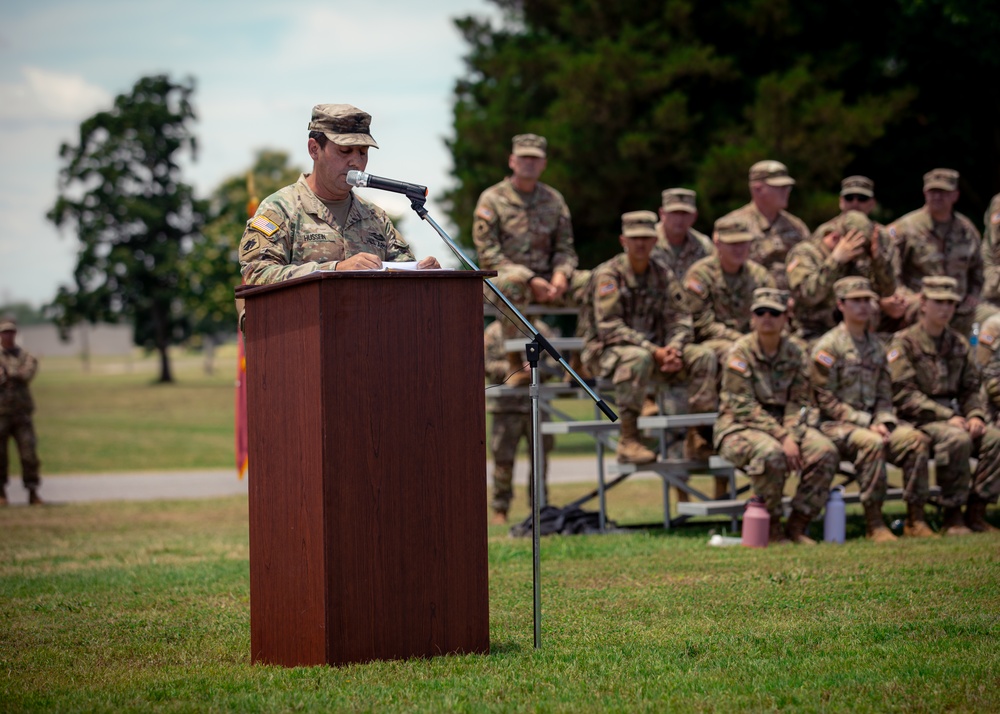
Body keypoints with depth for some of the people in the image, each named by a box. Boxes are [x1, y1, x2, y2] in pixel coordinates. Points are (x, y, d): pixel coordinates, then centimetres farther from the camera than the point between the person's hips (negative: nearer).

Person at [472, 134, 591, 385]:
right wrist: (530, 279, -17)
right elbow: (487, 253, -8)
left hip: (546, 280, 5)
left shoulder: (554, 200, 14)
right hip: (501, 278, -5)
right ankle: (515, 365, -32)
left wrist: (560, 275, -11)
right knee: (514, 283, -40)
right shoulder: (492, 199, -1)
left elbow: (565, 247, 14)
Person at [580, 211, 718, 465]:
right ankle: (628, 439, -34)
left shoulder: (664, 275, 8)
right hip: (607, 352, -6)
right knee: (638, 357, -39)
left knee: (704, 356, -13)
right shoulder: (608, 274, -11)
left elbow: (679, 319, 5)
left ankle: (698, 435, -10)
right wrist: (653, 350, -24)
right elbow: (608, 327, -19)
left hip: (655, 350, 6)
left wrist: (673, 348, -18)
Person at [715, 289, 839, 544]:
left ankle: (798, 525, -9)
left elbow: (798, 402, 5)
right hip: (739, 428, -6)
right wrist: (782, 437, -22)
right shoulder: (740, 352, -10)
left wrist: (792, 436, -15)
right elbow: (743, 406, -16)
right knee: (771, 454, -37)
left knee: (825, 451, -19)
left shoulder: (794, 353, 7)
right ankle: (771, 529, -18)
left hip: (783, 426, 6)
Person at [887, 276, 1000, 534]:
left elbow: (970, 388, 18)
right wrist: (947, 417, -19)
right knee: (957, 438, -34)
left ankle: (975, 513, -12)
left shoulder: (959, 343, 16)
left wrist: (976, 415, -5)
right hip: (917, 420, -6)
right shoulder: (904, 342, -4)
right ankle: (952, 517, -23)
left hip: (951, 416, 6)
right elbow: (904, 394, -12)